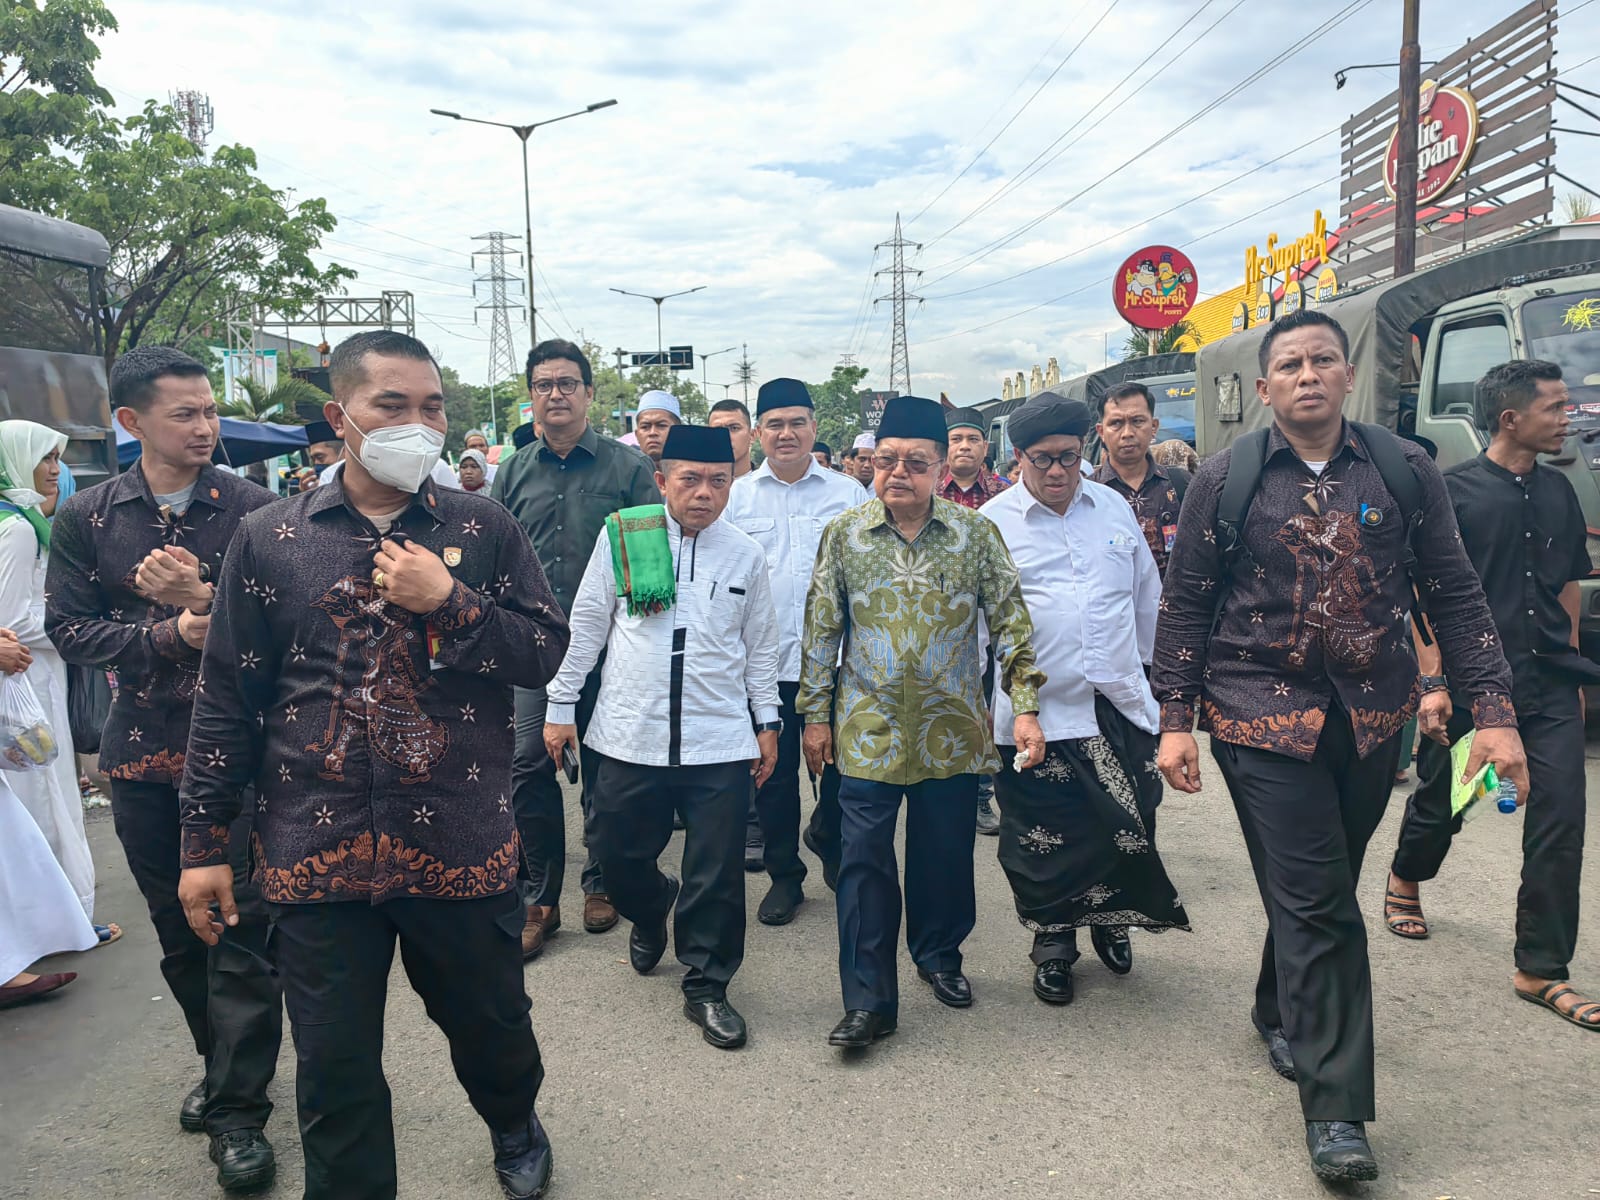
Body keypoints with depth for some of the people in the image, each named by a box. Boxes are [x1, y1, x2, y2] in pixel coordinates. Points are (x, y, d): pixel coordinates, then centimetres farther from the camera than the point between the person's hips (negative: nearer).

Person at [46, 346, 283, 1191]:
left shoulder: (253, 509, -4)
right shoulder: (85, 518, 4)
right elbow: (69, 630, 0)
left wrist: (207, 600, -23)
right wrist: (168, 635, -14)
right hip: (143, 753, 3)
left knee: (239, 932, -2)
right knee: (178, 931, 15)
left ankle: (239, 1110, 10)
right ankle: (223, 1067, 35)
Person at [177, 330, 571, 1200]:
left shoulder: (482, 529, 2)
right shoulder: (269, 539, 2)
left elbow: (546, 652, -2)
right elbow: (227, 699, 5)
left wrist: (447, 601, -17)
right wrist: (204, 842, 5)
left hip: (461, 844, 0)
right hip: (315, 855, 0)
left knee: (489, 1021, 18)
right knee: (334, 1071, 8)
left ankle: (514, 1126, 50)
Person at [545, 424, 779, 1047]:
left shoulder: (746, 555, 4)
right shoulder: (622, 536, 0)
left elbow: (760, 645, 12)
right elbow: (586, 625, 5)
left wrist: (767, 721, 11)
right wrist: (561, 705, 5)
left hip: (719, 740, 0)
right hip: (630, 734, 0)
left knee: (717, 874, 3)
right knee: (618, 853, 11)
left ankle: (706, 988, 21)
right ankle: (651, 911, 45)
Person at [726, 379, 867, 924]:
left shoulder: (849, 494, 4)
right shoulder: (735, 496, 6)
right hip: (763, 660, 1)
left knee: (841, 767, 8)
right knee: (773, 774, 9)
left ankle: (833, 845, 36)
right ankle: (784, 875, 25)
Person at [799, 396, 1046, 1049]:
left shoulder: (976, 532, -1)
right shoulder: (844, 533, 0)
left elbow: (1010, 620, 1)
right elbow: (820, 629, 4)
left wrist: (1025, 706, -5)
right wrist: (814, 714, 4)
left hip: (952, 728, 1)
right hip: (868, 729, 0)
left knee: (946, 854, 12)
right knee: (864, 862, 0)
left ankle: (939, 955, 37)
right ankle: (868, 1001, 10)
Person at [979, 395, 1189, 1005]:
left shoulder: (1113, 507, 9)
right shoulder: (992, 523, -3)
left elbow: (1147, 595, 19)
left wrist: (1147, 665, 22)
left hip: (1121, 703, 3)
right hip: (1037, 712, -3)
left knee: (1131, 826, 9)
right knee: (1044, 840, 5)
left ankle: (1110, 918, 35)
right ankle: (1053, 941, 25)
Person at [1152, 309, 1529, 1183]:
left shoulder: (1404, 470, 3)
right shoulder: (1225, 480, -3)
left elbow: (1453, 594, 5)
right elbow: (1185, 604, 0)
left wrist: (1493, 710, -2)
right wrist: (1175, 721, -3)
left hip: (1371, 719, 3)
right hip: (1262, 716, -3)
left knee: (1319, 893, 16)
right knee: (1315, 905, -4)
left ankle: (1281, 1012, 43)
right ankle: (1335, 1111, 4)